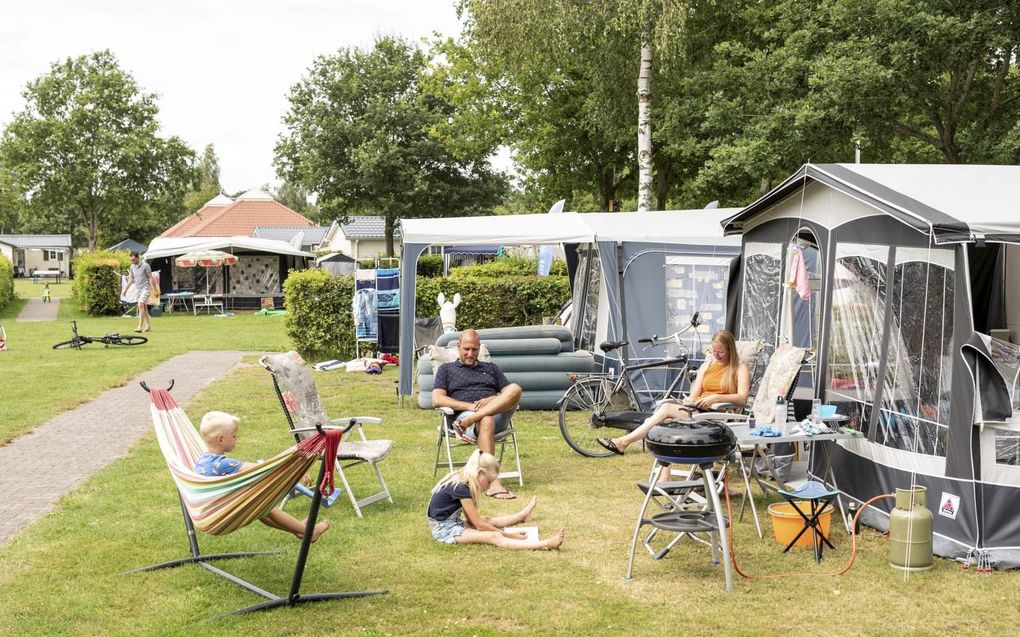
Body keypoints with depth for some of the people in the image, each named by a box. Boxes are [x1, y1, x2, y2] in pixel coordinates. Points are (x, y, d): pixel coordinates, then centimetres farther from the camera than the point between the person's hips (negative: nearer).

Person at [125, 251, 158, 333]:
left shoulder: (145, 266, -11)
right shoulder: (132, 267, 7)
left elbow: (151, 278, -9)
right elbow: (131, 279, 16)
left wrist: (156, 290, -9)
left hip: (145, 288, -6)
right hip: (137, 289, 6)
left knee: (141, 305, -18)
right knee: (144, 307, 9)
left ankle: (140, 326, -21)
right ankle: (148, 326, 15)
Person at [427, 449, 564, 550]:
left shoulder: (460, 481, 5)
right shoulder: (461, 488, -22)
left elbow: (471, 519, 9)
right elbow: (480, 525, -16)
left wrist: (501, 530, 4)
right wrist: (506, 533, -8)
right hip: (444, 530, -9)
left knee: (491, 521, 19)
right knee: (495, 537, -20)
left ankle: (523, 514, 48)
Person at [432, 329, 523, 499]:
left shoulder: (491, 368, 32)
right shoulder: (447, 369, 22)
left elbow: (509, 393, 18)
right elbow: (437, 400, 5)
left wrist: (492, 400, -6)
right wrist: (469, 406, -9)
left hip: (498, 413, 3)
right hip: (464, 413, -3)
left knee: (515, 388, -29)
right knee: (486, 421, -41)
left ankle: (468, 422, -38)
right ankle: (492, 483, -47)